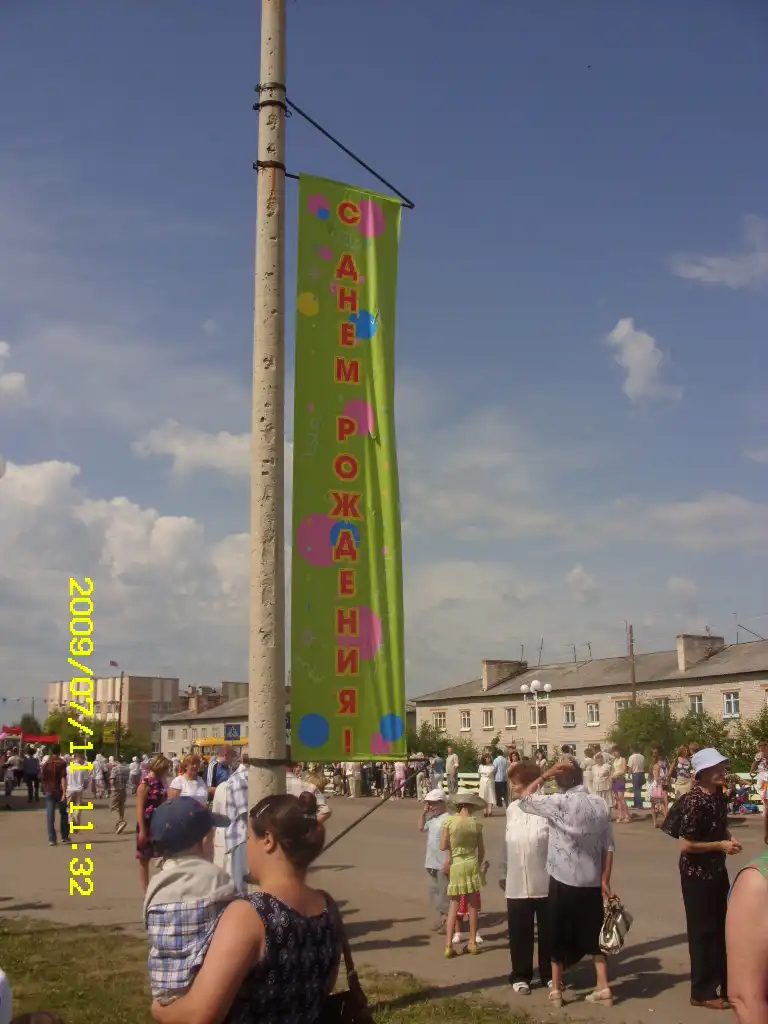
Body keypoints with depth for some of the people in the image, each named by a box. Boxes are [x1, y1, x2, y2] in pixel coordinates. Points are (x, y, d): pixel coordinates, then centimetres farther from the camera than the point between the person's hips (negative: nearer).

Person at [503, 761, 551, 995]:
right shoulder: (512, 809, 4)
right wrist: (503, 873, 15)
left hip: (545, 882, -4)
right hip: (517, 884, 4)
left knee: (547, 931, 11)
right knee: (519, 932, 9)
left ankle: (549, 974, 26)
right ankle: (521, 976, 22)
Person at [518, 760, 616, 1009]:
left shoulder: (559, 802, -15)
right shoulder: (600, 804, 1)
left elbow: (524, 799, -5)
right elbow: (608, 847, 1)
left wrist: (545, 775, -4)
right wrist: (605, 880, 6)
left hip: (563, 881, -4)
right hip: (592, 881, 4)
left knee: (559, 937, 9)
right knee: (593, 936, 16)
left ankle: (556, 990, 16)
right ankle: (603, 988, 15)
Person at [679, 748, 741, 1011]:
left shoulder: (719, 796, 1)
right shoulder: (693, 801, -24)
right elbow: (685, 845, -24)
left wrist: (729, 839, -2)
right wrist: (721, 845, -19)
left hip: (717, 870, 8)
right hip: (697, 873, -8)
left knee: (719, 929, 18)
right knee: (702, 931, 3)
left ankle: (722, 984, 34)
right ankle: (702, 992, 17)